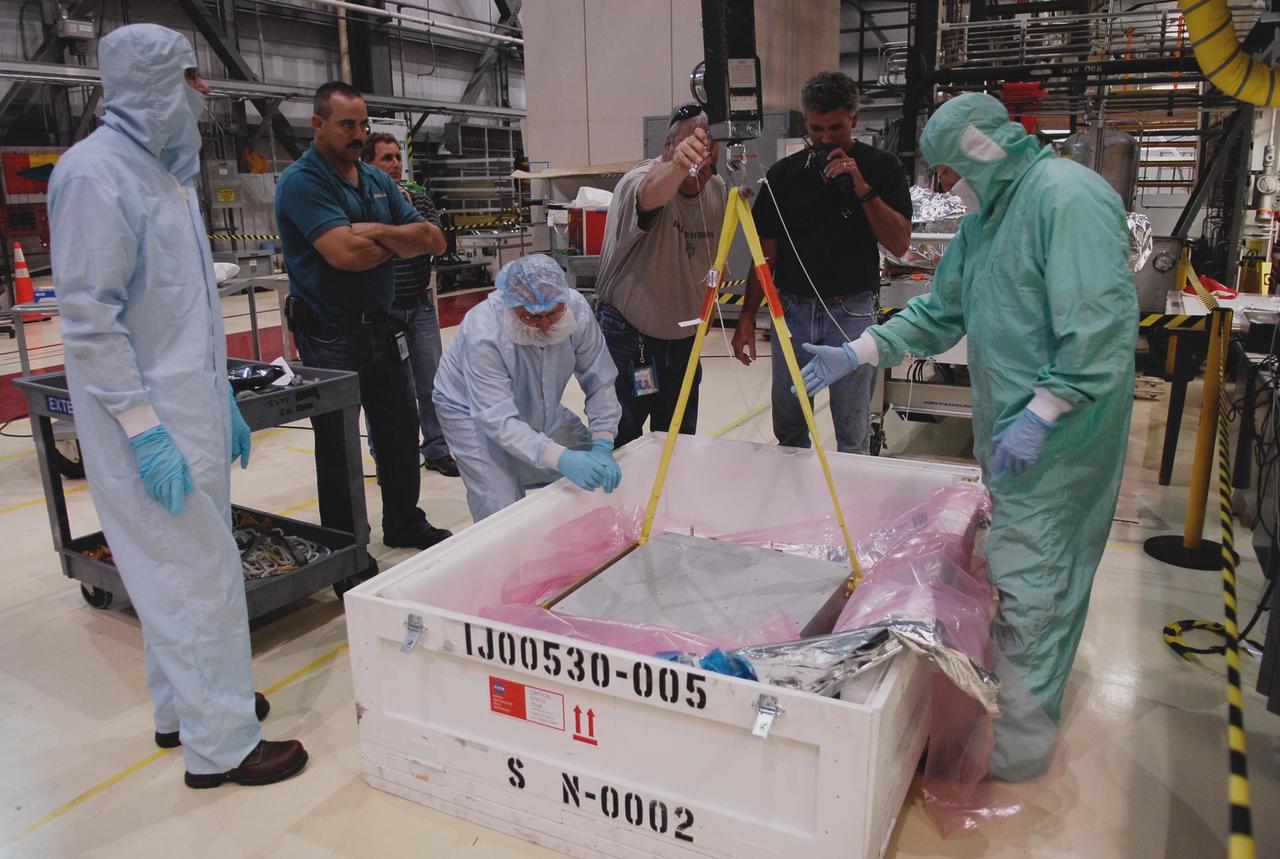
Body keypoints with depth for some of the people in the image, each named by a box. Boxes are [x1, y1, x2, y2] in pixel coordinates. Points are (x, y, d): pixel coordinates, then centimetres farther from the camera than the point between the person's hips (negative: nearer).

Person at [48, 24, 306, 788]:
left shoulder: (166, 170, 14)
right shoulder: (95, 173, -14)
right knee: (196, 577, -2)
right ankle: (220, 745, 11)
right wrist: (144, 431, -21)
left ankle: (183, 707, 33)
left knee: (183, 568, 17)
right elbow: (89, 318, -18)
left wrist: (223, 400, 18)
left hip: (191, 409, 9)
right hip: (151, 423, -9)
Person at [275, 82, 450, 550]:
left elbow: (428, 237, 2)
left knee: (400, 431, 16)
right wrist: (397, 241, -7)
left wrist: (374, 231, -15)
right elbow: (345, 253, -25)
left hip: (382, 328, 7)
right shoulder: (301, 182, -11)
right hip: (330, 334, -7)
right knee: (337, 448, 5)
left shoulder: (377, 180, 11)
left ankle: (405, 524, 33)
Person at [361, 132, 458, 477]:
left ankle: (436, 450, 20)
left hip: (421, 305, 4)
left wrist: (409, 212, -14)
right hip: (382, 309, -4)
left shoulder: (418, 198, 7)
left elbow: (438, 245, -4)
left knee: (431, 382, 8)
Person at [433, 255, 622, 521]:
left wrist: (602, 446, -28)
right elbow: (497, 420, -39)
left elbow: (600, 384, -16)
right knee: (502, 509, -19)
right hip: (472, 413, -5)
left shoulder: (577, 309, -26)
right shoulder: (483, 334, -37)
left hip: (540, 409, 5)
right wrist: (560, 458, -50)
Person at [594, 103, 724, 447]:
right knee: (620, 444, 4)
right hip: (628, 337, -5)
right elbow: (651, 193, -46)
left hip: (683, 338, 6)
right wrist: (679, 167, -66)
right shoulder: (638, 180, -19)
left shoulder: (717, 190, 0)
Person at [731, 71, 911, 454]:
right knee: (787, 428, 11)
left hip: (851, 311, -2)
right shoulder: (785, 173, 5)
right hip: (793, 310, 3)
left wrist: (861, 188, -17)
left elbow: (899, 243, -8)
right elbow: (766, 253, 7)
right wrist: (747, 316, 0)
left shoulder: (880, 167, 0)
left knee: (852, 433, 2)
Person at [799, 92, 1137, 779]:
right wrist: (856, 354, 14)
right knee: (1035, 567, 17)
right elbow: (940, 312, 21)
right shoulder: (985, 217, 16)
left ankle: (1019, 741, 7)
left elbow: (1102, 325, -23)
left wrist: (1040, 415, -24)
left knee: (1030, 575, -5)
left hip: (1057, 436, -9)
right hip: (1009, 431, 10)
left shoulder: (1067, 197, -15)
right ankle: (1031, 705, 32)